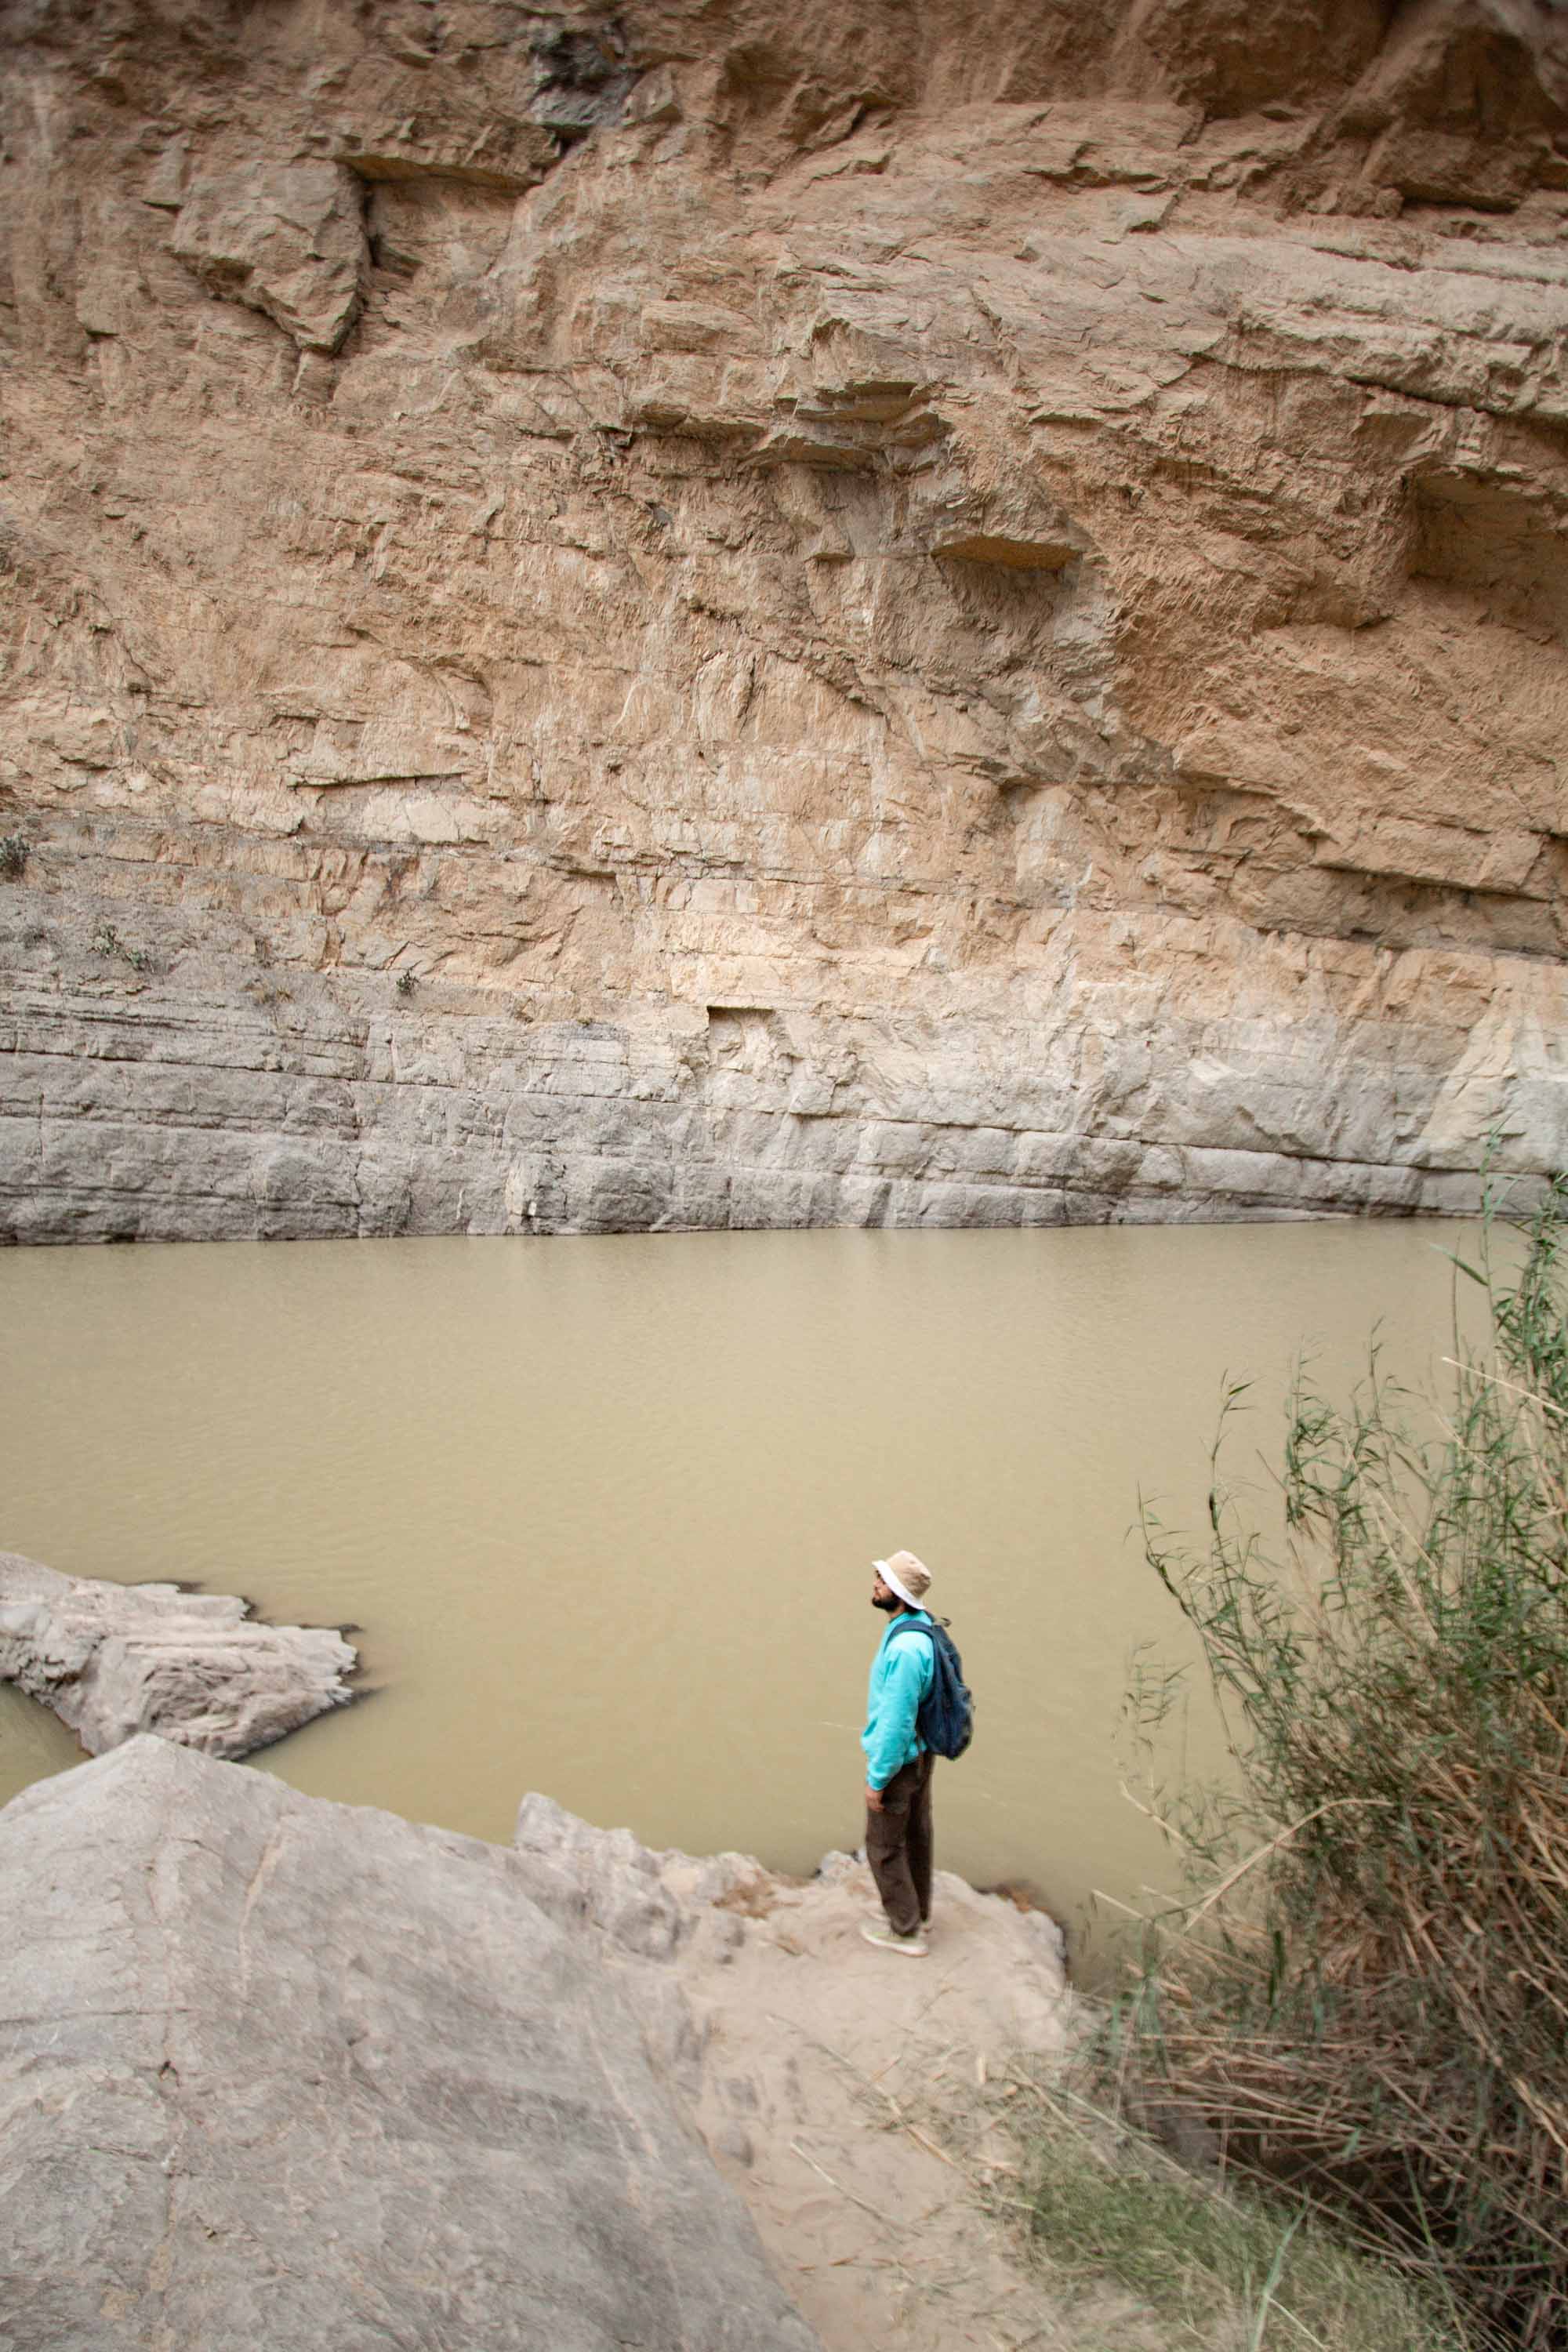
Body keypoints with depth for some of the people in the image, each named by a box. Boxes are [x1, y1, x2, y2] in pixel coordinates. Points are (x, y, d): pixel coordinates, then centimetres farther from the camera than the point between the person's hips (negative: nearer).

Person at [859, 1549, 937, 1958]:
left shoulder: (905, 1648, -34)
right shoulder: (919, 1626, -3)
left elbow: (896, 1722, -29)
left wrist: (876, 1779, -19)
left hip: (898, 1760, -9)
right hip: (920, 1751, 9)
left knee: (884, 1845, 9)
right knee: (915, 1834, 23)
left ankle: (906, 1931, 23)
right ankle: (916, 1912, 40)